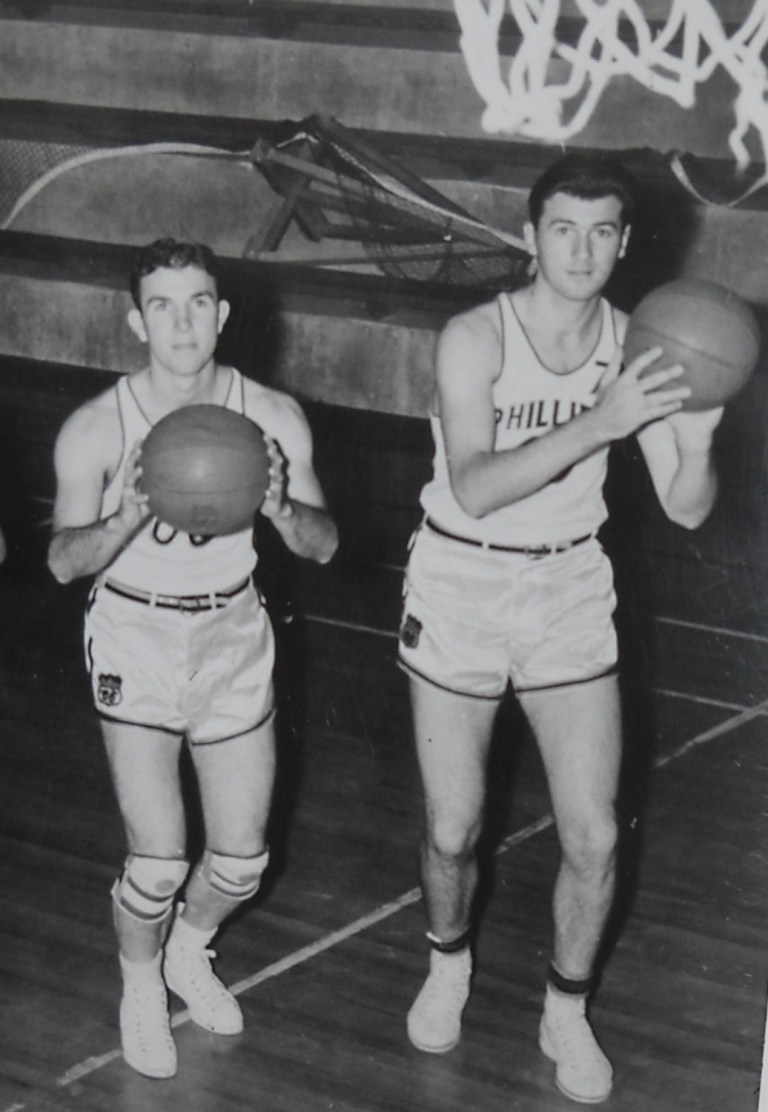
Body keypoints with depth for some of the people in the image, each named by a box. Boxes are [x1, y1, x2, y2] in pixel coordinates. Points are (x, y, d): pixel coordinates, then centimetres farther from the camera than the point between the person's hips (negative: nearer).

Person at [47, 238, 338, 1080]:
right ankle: (140, 987, 24)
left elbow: (324, 546, -6)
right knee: (159, 860, -8)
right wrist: (128, 518, -35)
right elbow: (63, 561, -15)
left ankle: (189, 952, 42)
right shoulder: (95, 431, -15)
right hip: (135, 640, -3)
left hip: (234, 637, 3)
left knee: (242, 858, 9)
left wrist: (280, 508, -28)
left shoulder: (272, 418, -9)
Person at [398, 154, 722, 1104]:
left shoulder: (635, 347, -8)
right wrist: (596, 424, -41)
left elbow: (686, 508, -8)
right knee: (452, 832, 9)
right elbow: (474, 489, -31)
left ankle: (566, 1014, 26)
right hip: (460, 587, -2)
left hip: (570, 592, 2)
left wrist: (696, 435, -29)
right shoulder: (474, 339, -18)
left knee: (594, 838, 1)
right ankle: (448, 966, 41)